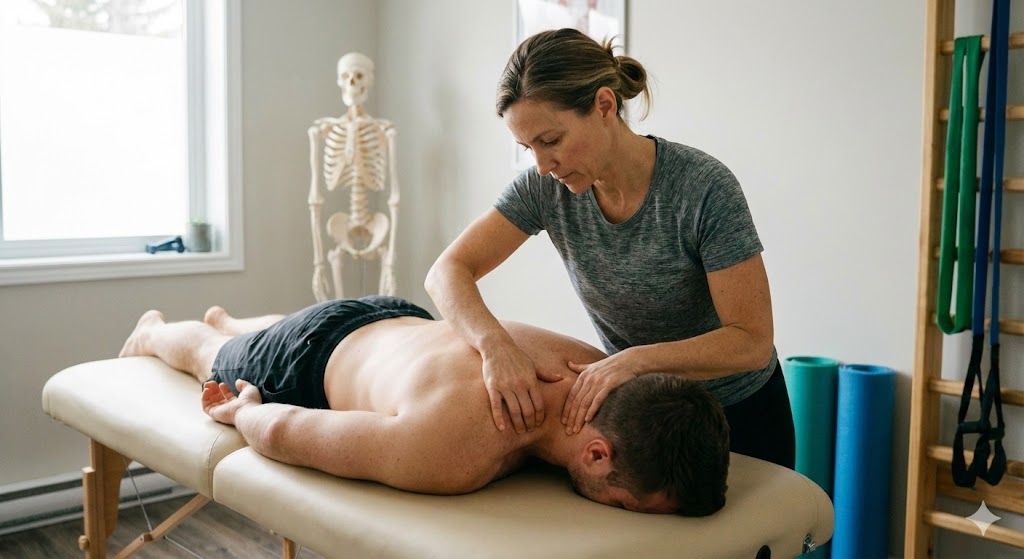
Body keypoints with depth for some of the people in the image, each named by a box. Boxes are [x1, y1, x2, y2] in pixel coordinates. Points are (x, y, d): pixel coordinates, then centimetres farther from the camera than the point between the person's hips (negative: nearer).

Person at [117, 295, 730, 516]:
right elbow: (280, 430, -36)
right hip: (310, 358, -5)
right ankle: (153, 331, 67)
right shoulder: (448, 457, -51)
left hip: (403, 318, 5)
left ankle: (223, 318, 75)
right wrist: (243, 411, -16)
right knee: (209, 360, 34)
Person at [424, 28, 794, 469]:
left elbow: (752, 341, -25)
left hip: (736, 414, -3)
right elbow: (448, 272, -18)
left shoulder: (704, 188, -28)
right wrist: (496, 343, -37)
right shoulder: (546, 187, -16)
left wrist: (637, 359, -39)